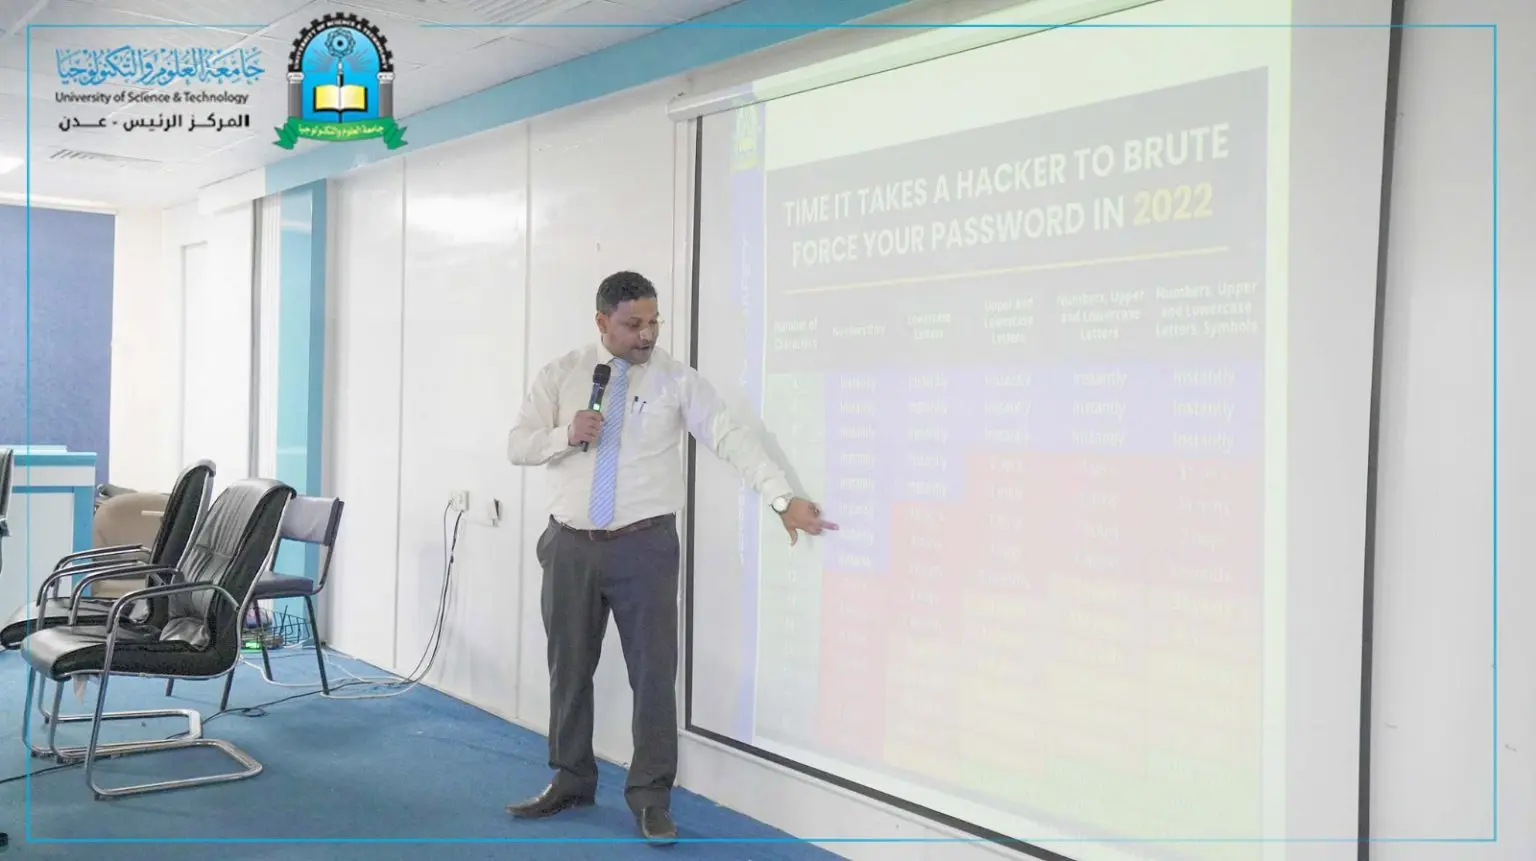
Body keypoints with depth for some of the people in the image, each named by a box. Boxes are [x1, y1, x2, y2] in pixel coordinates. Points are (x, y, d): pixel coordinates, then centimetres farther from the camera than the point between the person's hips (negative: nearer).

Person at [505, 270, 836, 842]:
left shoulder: (678, 381, -3)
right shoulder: (560, 375, 4)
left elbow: (731, 438, -11)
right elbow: (517, 445, 3)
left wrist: (784, 499, -19)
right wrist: (566, 435, -16)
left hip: (644, 547, -2)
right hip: (571, 545, 3)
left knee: (653, 672, -1)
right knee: (569, 669, 13)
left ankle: (650, 798, 13)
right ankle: (571, 781, 31)